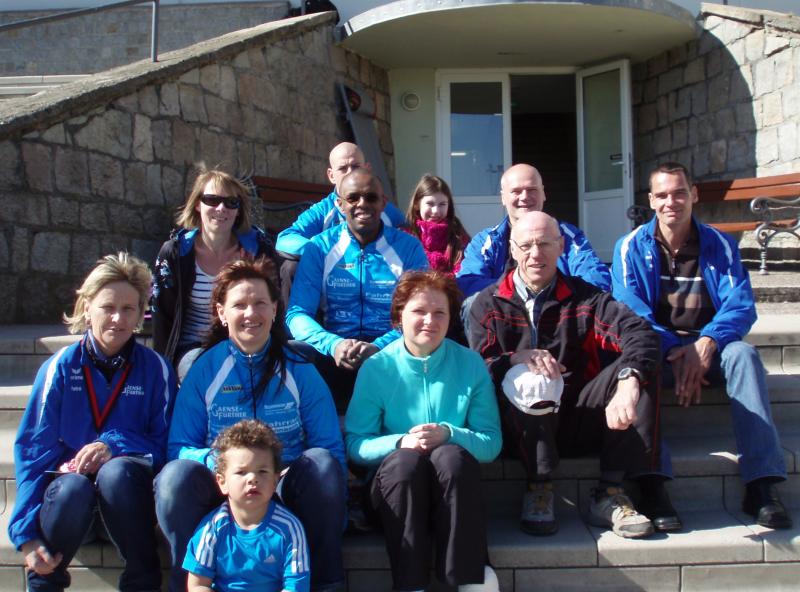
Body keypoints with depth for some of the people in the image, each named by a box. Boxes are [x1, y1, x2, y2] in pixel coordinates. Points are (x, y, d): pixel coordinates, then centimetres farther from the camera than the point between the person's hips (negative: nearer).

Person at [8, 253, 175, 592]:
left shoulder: (155, 369, -1)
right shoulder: (61, 367, 0)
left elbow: (165, 444, -1)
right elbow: (32, 449, -4)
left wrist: (114, 445, -20)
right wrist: (26, 534, -12)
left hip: (128, 494, 0)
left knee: (116, 472, -35)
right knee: (72, 489, -35)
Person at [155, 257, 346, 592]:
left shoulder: (299, 371, 4)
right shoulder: (203, 370, 4)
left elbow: (331, 449, 1)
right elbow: (178, 447, -1)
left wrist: (283, 475, -17)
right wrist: (216, 460, -22)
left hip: (286, 490, 1)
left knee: (322, 463, -30)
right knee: (176, 475, -30)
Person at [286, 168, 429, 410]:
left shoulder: (409, 248, 5)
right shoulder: (319, 248, 7)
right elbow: (297, 314, -1)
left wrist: (379, 347, -22)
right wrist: (333, 345, -22)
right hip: (335, 352, 0)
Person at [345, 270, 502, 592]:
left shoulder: (471, 364, 0)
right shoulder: (376, 368, -2)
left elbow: (492, 443, -3)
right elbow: (355, 444, -6)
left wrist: (449, 434, -22)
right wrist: (401, 442, -24)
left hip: (453, 482, 1)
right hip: (397, 481, 0)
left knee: (452, 455, -32)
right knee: (405, 459, -33)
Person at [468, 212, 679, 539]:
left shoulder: (584, 297, 8)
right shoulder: (489, 303, 8)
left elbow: (640, 333, -12)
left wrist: (628, 382, -33)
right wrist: (519, 358, -31)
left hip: (579, 422, 2)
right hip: (520, 426, -2)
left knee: (639, 365, -20)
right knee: (527, 379, -33)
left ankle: (609, 495, -20)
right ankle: (539, 488, -18)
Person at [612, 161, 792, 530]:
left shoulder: (719, 244, 7)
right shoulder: (631, 247, 3)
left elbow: (741, 306, -5)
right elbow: (628, 310, -9)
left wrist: (707, 342, -26)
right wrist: (675, 352, -24)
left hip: (708, 348, 1)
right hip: (658, 352, -1)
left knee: (742, 353, -31)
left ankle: (762, 485, -36)